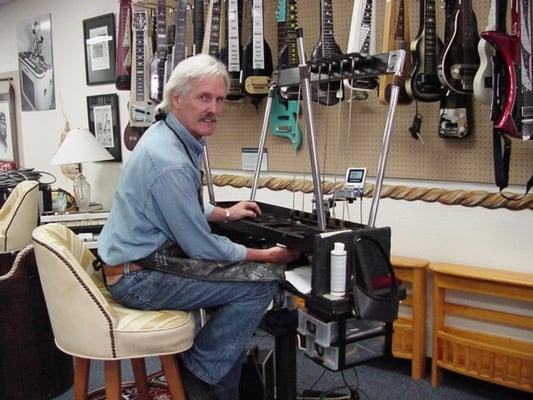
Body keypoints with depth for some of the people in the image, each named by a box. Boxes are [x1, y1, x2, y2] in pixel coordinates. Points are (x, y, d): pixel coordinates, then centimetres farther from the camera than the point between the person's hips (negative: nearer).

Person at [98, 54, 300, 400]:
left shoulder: (167, 136, 7)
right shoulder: (171, 161, -24)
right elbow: (201, 247, -19)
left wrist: (225, 214, 25)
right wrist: (266, 256, -8)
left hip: (133, 263, 10)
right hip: (139, 277, -10)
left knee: (240, 272, 17)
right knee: (262, 279, -13)